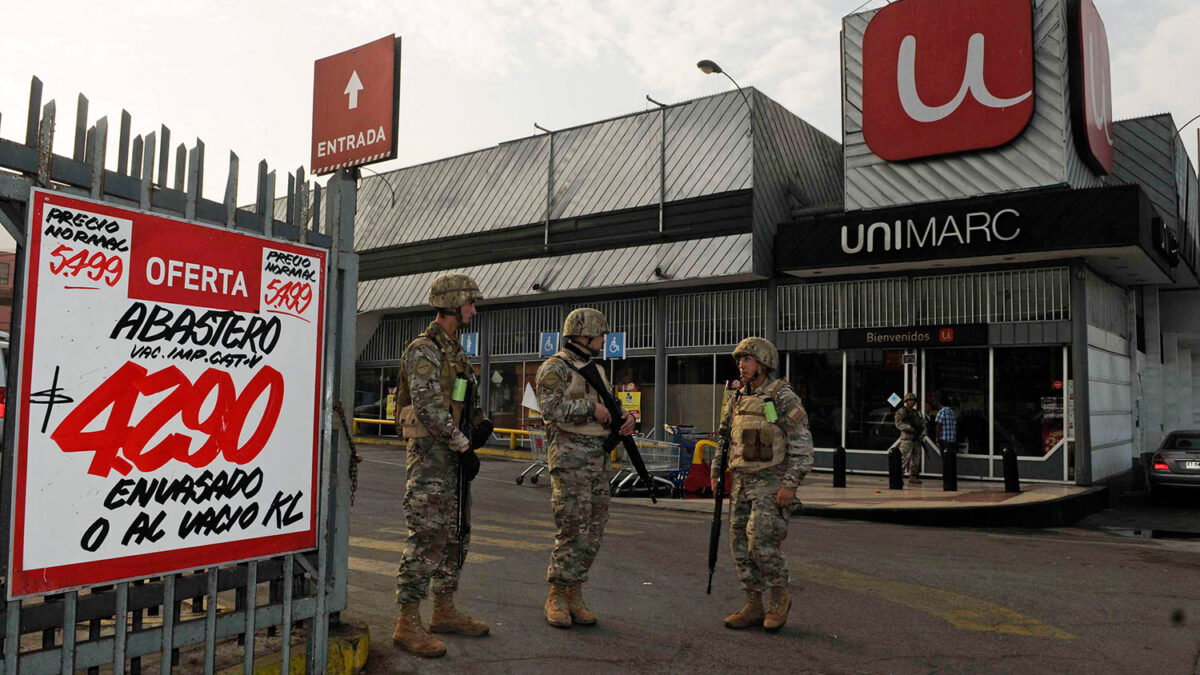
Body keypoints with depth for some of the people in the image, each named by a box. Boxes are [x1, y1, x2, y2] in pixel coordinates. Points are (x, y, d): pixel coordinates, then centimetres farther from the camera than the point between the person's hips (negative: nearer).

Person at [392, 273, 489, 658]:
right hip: (430, 454, -10)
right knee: (427, 538, -8)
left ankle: (444, 612, 25)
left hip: (453, 455, 10)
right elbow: (429, 408, -21)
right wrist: (463, 445, -20)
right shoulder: (423, 350, -13)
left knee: (454, 536, 14)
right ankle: (408, 624, 0)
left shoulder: (454, 351, 17)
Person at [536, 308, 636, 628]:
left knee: (593, 532, 7)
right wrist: (591, 406, -19)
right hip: (569, 457, -8)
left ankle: (574, 595, 17)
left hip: (598, 458, 8)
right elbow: (551, 408, -20)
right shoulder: (555, 368, -6)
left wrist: (624, 418, -1)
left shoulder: (596, 370, 19)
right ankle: (556, 598, 6)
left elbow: (608, 411, 21)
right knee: (572, 530, -7)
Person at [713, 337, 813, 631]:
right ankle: (754, 607, 15)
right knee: (740, 544, 5)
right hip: (742, 482, 7)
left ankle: (780, 596, 9)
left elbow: (802, 444, -14)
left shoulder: (783, 396, -10)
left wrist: (790, 485, -19)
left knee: (761, 540, -15)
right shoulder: (738, 398, 12)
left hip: (772, 483, -7)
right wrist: (715, 472, 14)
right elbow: (724, 437, 22)